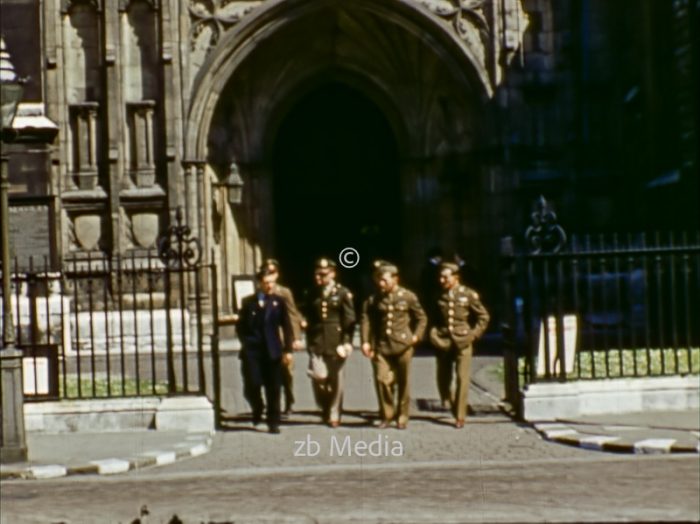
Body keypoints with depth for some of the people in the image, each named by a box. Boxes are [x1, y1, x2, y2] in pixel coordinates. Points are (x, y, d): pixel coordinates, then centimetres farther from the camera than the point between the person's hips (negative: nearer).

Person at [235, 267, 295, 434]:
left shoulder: (278, 302, 5)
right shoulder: (248, 302, 5)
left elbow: (286, 326, 6)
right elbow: (240, 326, 9)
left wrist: (288, 349, 0)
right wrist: (246, 343, -2)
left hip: (272, 351, 0)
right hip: (252, 351, 0)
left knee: (273, 389, 2)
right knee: (252, 385, -7)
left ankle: (273, 422, 11)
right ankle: (257, 408, 23)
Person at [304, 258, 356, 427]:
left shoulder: (343, 293, -1)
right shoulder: (313, 295, 10)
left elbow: (349, 320, -3)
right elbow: (310, 319, 15)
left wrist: (346, 342, -9)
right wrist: (310, 341, 9)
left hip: (336, 342, -2)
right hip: (317, 343, 2)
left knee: (335, 379, 3)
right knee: (318, 376, -11)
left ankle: (334, 414, 15)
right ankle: (324, 407, 14)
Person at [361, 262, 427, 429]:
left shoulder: (408, 297, 1)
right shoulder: (373, 300, 5)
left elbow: (421, 318, 10)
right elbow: (366, 320, 0)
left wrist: (416, 336, -2)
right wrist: (366, 342, -12)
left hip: (402, 346, -1)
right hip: (381, 346, 1)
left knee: (403, 382, 4)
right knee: (381, 379, -7)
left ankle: (402, 417, 18)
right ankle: (386, 415, 9)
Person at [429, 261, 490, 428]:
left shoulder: (468, 295, -2)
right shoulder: (439, 296, 4)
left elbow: (483, 316, 6)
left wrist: (473, 334, -2)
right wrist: (433, 333, 1)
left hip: (462, 341, -3)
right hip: (443, 342, 3)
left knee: (462, 378, -6)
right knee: (443, 381, 3)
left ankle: (460, 417, -1)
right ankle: (455, 407, 27)